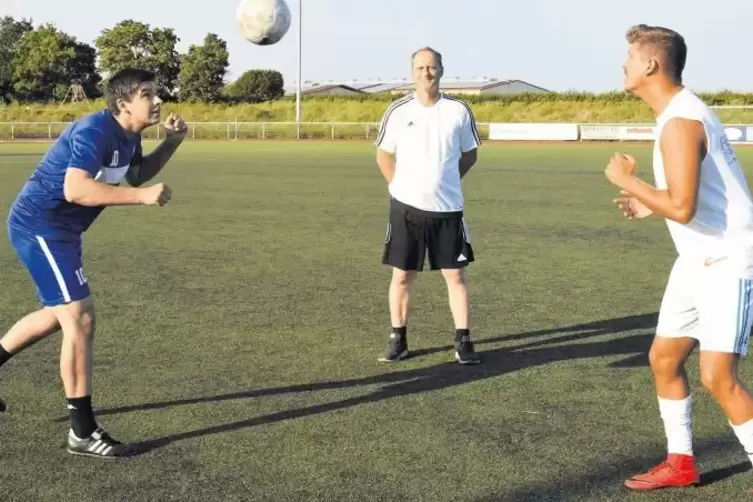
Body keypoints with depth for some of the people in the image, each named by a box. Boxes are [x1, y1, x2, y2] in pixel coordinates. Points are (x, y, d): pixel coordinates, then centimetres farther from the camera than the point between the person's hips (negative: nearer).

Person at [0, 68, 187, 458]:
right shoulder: (95, 130, -24)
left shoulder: (128, 136, 5)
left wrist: (172, 141, 8)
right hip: (40, 226, -11)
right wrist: (143, 197, -36)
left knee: (61, 314, 24)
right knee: (80, 318, -11)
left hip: (57, 229, 11)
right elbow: (75, 189, -36)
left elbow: (136, 175, 23)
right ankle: (82, 432, -3)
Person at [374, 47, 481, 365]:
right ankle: (398, 339, 17)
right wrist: (402, 185, 3)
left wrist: (445, 181, 7)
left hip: (448, 208, 0)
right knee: (402, 275, 5)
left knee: (455, 275, 2)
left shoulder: (458, 110, -1)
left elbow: (470, 154, 12)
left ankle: (463, 341, 11)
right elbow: (383, 155, 10)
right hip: (406, 207, 0)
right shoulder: (398, 111, -1)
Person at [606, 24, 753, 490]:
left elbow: (682, 207, -28)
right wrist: (650, 205, 15)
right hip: (699, 259, 10)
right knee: (664, 358, 13)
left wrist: (627, 180, -15)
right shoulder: (683, 112, 11)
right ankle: (681, 462, 26)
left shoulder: (679, 122, -21)